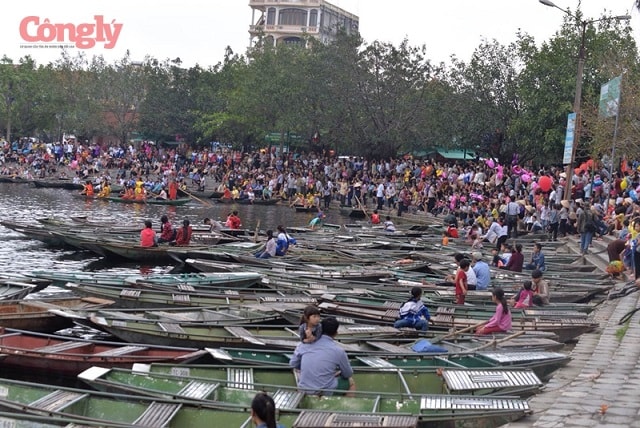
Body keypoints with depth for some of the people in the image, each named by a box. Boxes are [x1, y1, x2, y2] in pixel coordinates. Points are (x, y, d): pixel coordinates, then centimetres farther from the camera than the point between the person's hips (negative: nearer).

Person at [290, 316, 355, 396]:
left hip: (304, 390, 4)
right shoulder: (338, 351, -11)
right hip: (326, 393, -4)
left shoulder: (304, 344, -3)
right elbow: (348, 374, 4)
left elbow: (293, 364, 11)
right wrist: (339, 373, 26)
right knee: (351, 382, 23)